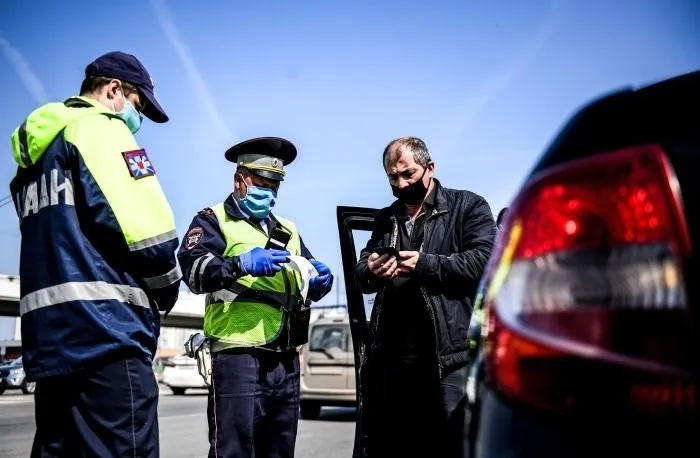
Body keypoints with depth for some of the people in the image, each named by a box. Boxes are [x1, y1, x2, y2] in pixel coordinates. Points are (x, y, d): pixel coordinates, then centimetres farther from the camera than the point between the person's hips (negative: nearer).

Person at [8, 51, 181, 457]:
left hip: (47, 335, 9)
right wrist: (165, 292, 4)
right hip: (104, 328, -9)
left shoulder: (34, 149, 24)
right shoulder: (100, 127, -2)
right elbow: (148, 229, -14)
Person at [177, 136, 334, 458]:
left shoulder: (287, 230, 25)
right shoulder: (214, 220, 6)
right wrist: (241, 264, -27)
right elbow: (193, 269, -12)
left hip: (286, 359, 7)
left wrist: (320, 280, 2)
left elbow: (310, 287, 25)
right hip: (238, 356, -6)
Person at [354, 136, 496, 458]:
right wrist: (370, 271, -5)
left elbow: (483, 261, -9)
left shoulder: (468, 206, 4)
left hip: (449, 356, -5)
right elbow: (359, 273, 18)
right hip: (390, 356, 5)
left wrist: (426, 264, -16)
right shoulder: (386, 219, 20)